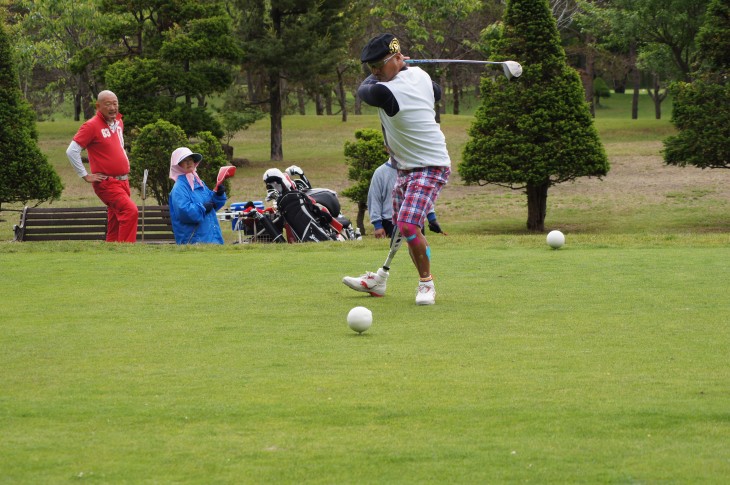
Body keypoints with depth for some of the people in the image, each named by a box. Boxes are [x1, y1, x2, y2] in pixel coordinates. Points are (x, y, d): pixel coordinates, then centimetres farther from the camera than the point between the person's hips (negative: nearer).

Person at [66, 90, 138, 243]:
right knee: (130, 211, -23)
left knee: (115, 223, 9)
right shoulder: (92, 126, -11)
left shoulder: (119, 122, 13)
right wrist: (86, 176, -13)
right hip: (107, 183, -8)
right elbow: (71, 151, -14)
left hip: (122, 182, 8)